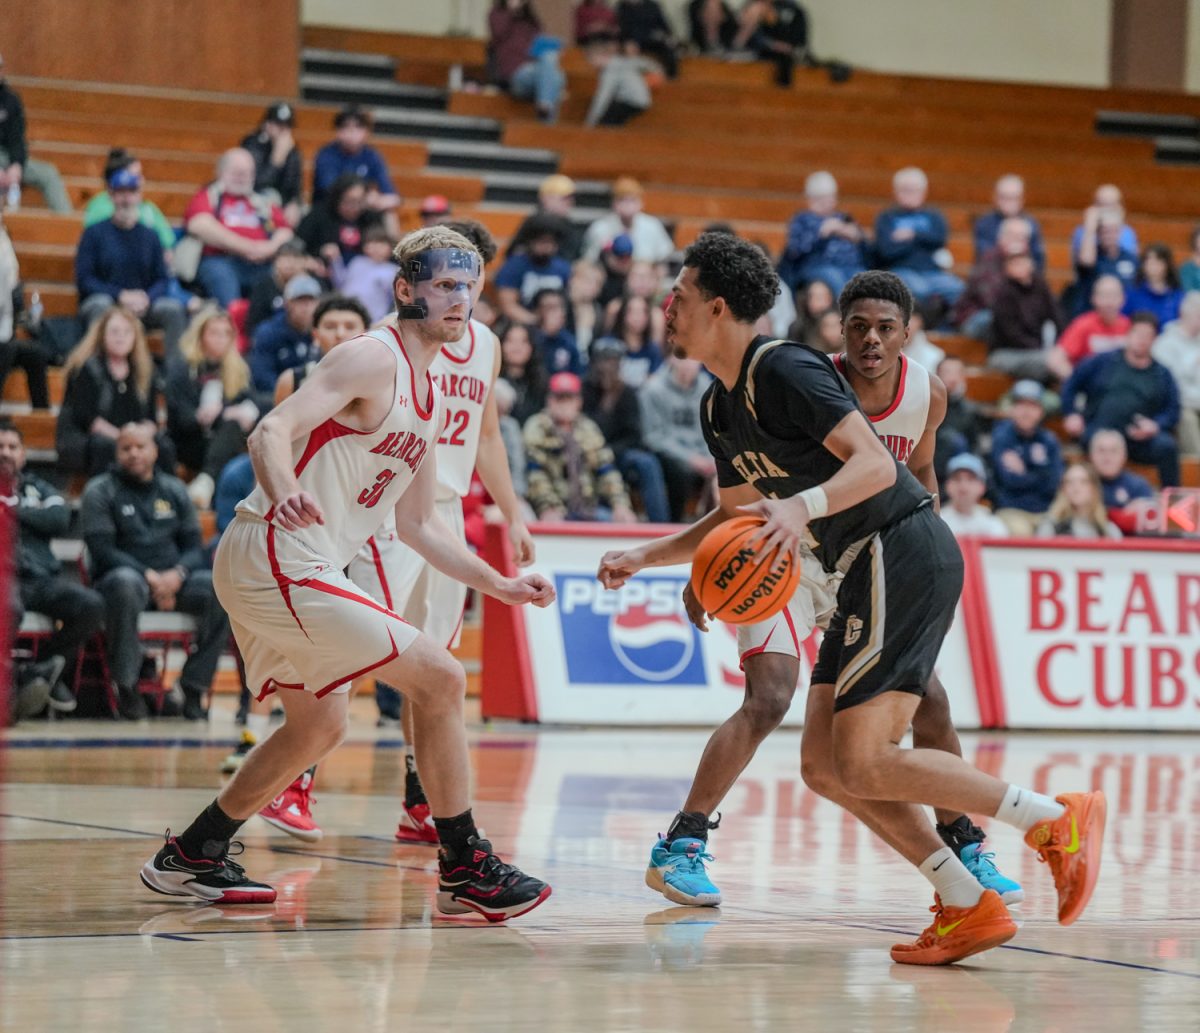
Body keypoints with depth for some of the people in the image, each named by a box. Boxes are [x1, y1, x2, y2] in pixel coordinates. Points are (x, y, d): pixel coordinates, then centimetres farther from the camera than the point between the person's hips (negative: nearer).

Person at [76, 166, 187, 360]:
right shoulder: (94, 233, 3)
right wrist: (121, 295, -15)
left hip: (142, 305, 3)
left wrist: (145, 298, -14)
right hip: (100, 298, -3)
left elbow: (162, 280, 9)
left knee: (174, 309, -24)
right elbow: (83, 280, -4)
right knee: (101, 305, -37)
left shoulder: (150, 236, 13)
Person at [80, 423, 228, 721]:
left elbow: (193, 547, 10)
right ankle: (126, 685, -30)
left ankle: (192, 685, -19)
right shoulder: (100, 492, 2)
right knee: (125, 583, -41)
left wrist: (178, 574, -13)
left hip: (172, 580, 4)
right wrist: (149, 576, -18)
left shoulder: (174, 490, 14)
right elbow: (102, 551, -8)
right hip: (126, 573, -4)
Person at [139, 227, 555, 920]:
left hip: (301, 569, 11)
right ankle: (466, 869, -4)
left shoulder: (426, 393, 17)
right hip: (278, 558, -11)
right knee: (440, 678, -11)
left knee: (320, 724, 23)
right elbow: (273, 430, -25)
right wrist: (284, 495, -45)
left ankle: (191, 858, 31)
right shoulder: (373, 359, -12)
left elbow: (418, 524, 25)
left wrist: (499, 585, 20)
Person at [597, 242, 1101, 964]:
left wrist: (802, 507, -36)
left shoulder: (785, 370, -12)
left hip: (903, 551, -10)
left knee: (862, 761, -14)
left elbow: (878, 465, -21)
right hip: (866, 568, 10)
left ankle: (1057, 820, -8)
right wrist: (644, 558, 24)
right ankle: (969, 909, 3)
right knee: (825, 765, 4)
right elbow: (735, 517, 30)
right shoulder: (722, 408, 17)